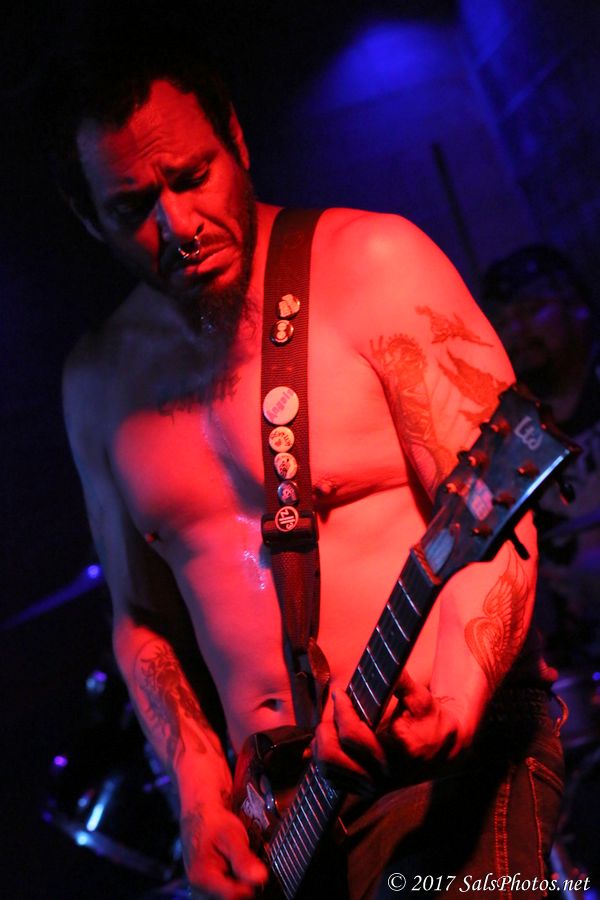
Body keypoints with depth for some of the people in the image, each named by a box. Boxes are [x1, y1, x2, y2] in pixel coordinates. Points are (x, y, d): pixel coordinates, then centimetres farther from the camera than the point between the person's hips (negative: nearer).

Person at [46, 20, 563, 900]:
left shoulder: (371, 263, -9)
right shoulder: (99, 381, 5)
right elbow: (141, 619, 12)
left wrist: (454, 694, -30)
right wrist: (198, 791, 0)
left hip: (450, 759, -3)